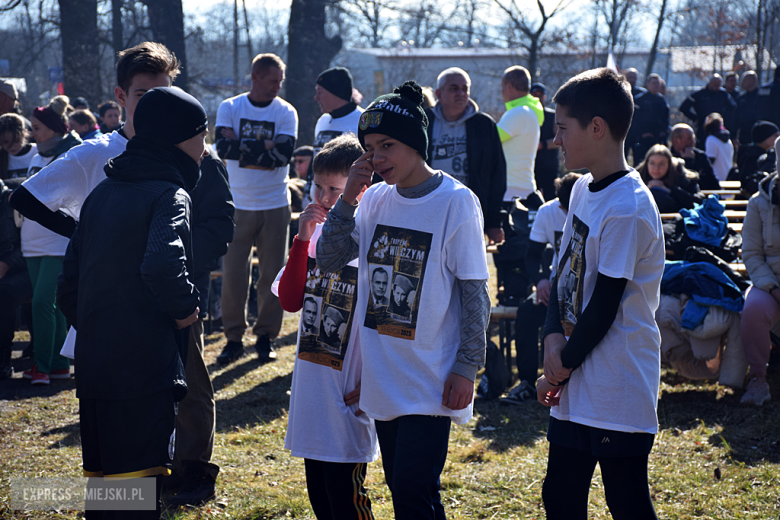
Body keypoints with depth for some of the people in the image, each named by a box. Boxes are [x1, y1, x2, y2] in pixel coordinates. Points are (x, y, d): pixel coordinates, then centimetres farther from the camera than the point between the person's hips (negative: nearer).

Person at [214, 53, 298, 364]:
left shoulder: (286, 112, 1)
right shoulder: (230, 108, 2)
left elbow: (284, 154, -13)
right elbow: (223, 147, -14)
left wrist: (241, 146, -14)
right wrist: (264, 147, -17)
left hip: (275, 206, 0)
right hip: (238, 204, 0)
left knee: (273, 274, 4)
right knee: (232, 274, -1)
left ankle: (266, 336, 15)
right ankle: (233, 338, 10)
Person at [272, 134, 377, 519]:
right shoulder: (316, 232, 5)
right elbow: (290, 300, 3)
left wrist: (369, 384, -11)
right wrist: (302, 240, -7)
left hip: (349, 394, -6)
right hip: (310, 382, 6)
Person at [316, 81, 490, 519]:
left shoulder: (456, 202, -10)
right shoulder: (376, 199, 7)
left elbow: (474, 292, -8)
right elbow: (329, 260, 3)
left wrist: (467, 366, -11)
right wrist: (348, 199, -7)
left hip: (431, 380, -6)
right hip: (383, 376, 6)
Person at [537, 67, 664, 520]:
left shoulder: (628, 208, -20)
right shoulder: (584, 189, 9)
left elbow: (605, 305, -18)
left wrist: (563, 366, -8)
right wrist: (554, 338, -5)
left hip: (619, 390, -9)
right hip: (577, 388, 9)